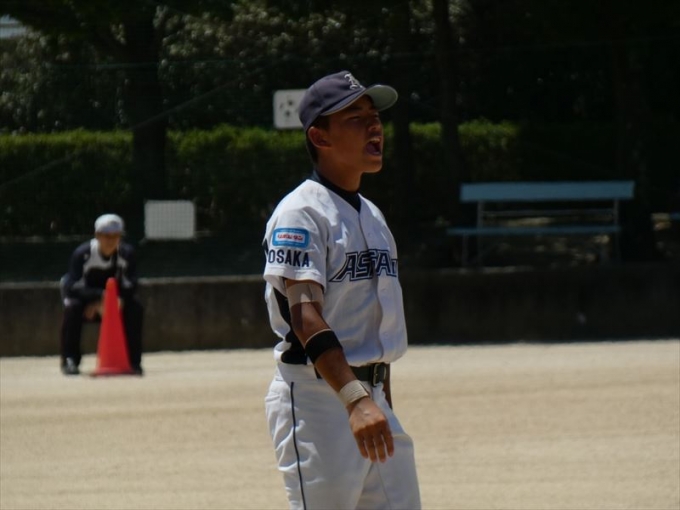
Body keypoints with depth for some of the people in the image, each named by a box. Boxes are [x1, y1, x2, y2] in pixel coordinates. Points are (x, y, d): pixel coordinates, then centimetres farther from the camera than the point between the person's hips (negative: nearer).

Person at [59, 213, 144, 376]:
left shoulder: (127, 253, -14)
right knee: (72, 309, -34)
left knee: (135, 309, -23)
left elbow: (130, 287, -16)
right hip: (85, 300, -3)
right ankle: (69, 360, -25)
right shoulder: (82, 254, -23)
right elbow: (72, 288, -29)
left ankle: (133, 361, -15)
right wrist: (100, 296, -42)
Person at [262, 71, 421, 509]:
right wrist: (355, 399, -34)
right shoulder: (301, 213, -11)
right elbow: (305, 317, -22)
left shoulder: (372, 216, 18)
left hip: (371, 399, 9)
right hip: (315, 396, -9)